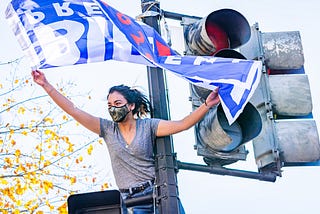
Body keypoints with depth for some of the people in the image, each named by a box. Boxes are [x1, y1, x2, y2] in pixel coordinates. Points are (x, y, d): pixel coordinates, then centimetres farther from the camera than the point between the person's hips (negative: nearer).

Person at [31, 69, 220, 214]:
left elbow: (182, 125, -8)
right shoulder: (107, 129, 5)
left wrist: (206, 106, -21)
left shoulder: (148, 126, 0)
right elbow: (73, 110, 2)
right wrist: (46, 85, -3)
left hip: (158, 192, -1)